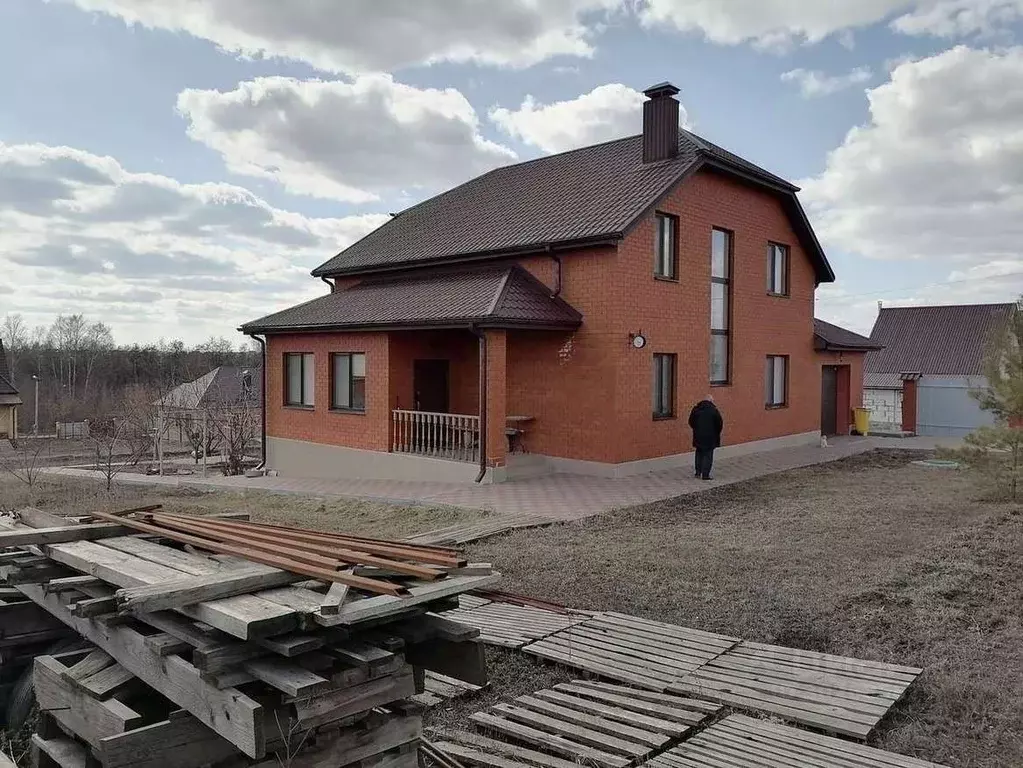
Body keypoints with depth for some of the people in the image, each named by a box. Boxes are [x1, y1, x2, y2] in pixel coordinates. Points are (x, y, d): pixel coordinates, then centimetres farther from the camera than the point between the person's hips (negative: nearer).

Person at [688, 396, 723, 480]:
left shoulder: (695, 409, 2)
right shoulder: (714, 410, -11)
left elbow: (691, 422, 8)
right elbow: (720, 423, -7)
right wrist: (716, 433, 9)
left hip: (698, 436, 4)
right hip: (710, 437, -4)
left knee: (699, 454, 19)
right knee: (708, 455, 3)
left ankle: (698, 472, 20)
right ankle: (705, 475, 2)